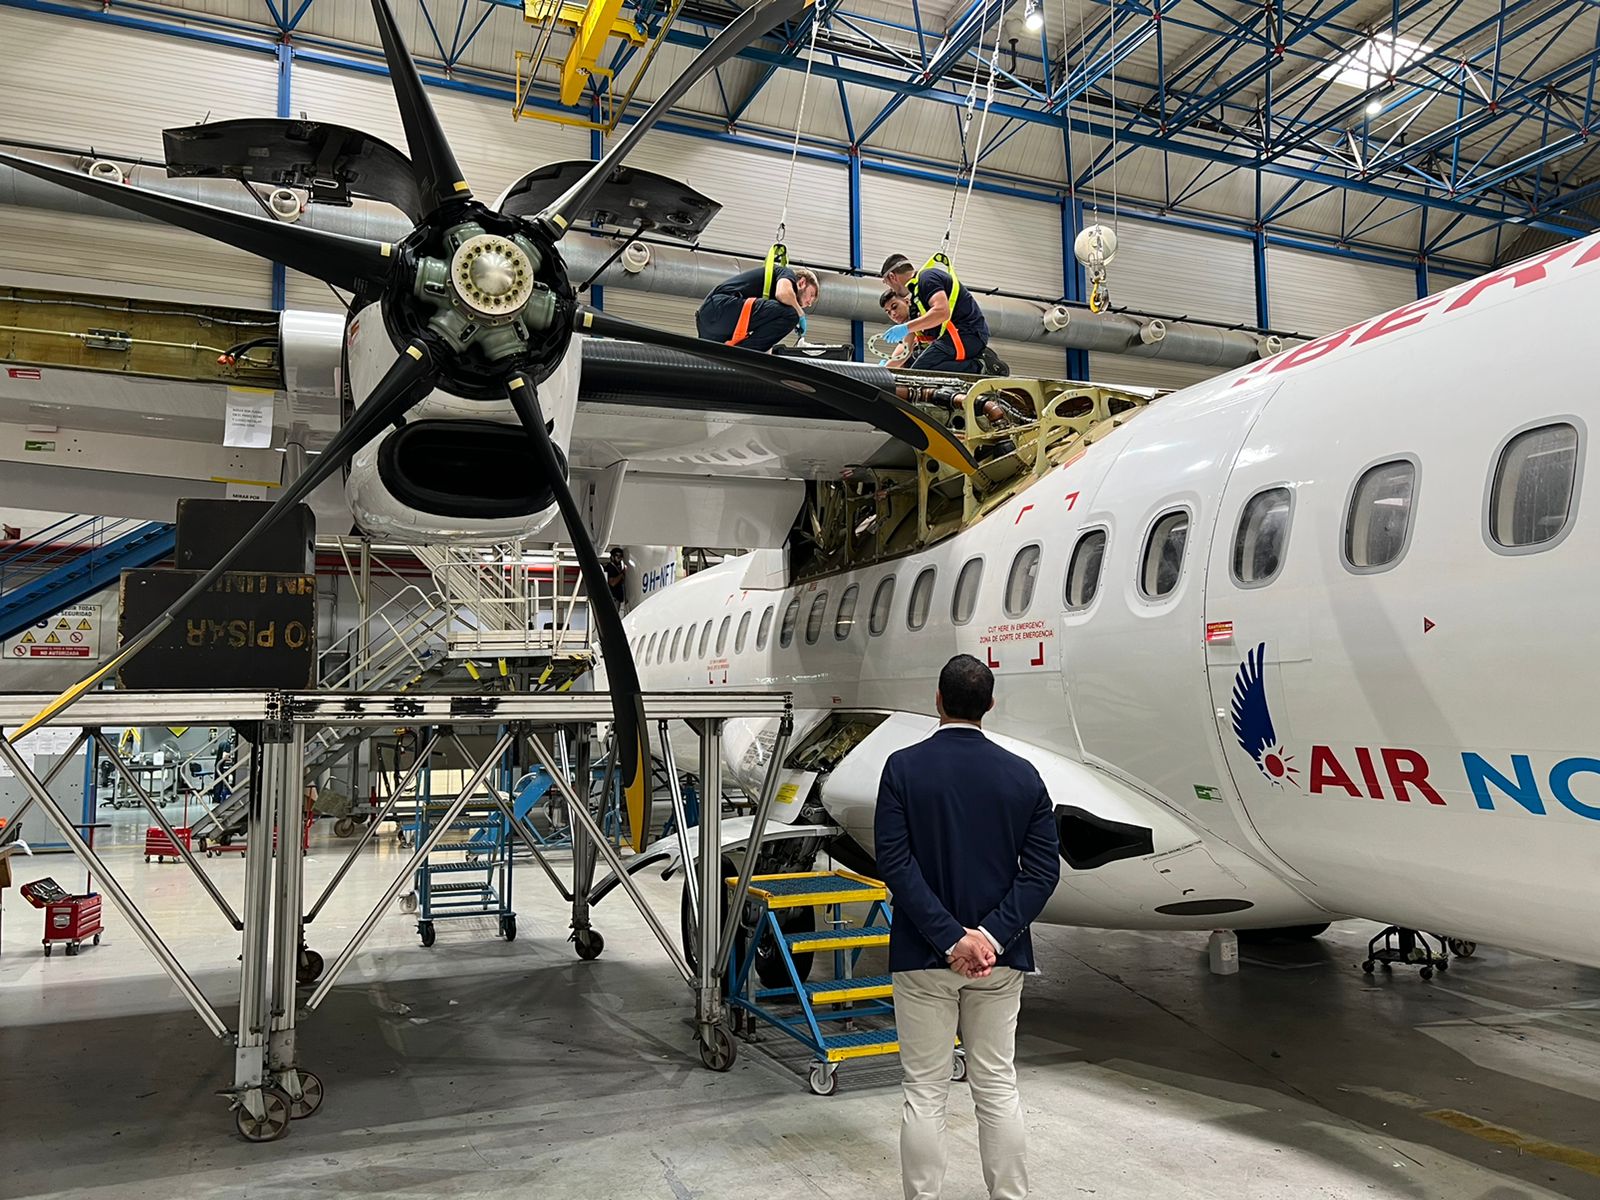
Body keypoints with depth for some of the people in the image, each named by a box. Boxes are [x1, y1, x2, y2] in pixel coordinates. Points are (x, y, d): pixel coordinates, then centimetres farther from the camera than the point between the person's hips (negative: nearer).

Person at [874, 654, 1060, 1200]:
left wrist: (949, 938, -16)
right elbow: (1043, 869, -7)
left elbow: (895, 862, -15)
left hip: (923, 956, -2)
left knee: (925, 1092, 8)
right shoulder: (1023, 775, -2)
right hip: (1001, 959, 2)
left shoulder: (903, 767, -9)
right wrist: (991, 936, -12)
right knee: (998, 1087, 14)